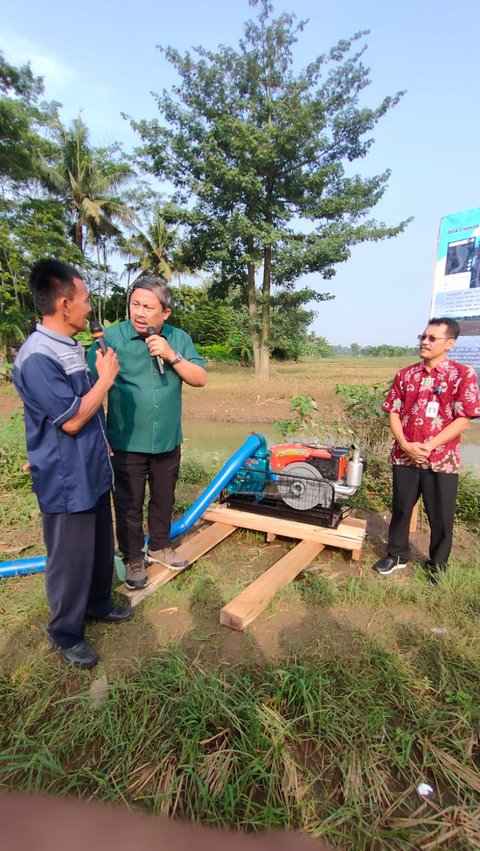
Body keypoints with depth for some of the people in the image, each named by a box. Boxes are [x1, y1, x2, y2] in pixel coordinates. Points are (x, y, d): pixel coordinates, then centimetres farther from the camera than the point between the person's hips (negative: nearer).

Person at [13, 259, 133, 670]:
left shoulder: (72, 346, 6)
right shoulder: (37, 357, -23)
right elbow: (72, 420, -23)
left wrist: (103, 442, 20)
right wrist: (106, 378, -14)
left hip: (93, 470, 9)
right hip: (67, 481, -9)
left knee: (102, 548, 23)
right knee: (71, 559, 9)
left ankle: (99, 604, 46)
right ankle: (66, 633, 33)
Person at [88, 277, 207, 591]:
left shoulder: (179, 338, 0)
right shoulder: (111, 337, -11)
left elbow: (200, 379, -4)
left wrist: (172, 356, -19)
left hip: (167, 441, 3)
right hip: (128, 443, -3)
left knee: (164, 498, 20)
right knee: (129, 504, 12)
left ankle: (160, 547, 43)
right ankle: (133, 559, 34)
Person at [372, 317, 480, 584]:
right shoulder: (405, 375, 5)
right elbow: (393, 412, 4)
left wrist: (429, 446, -17)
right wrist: (404, 444, -10)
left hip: (442, 460, -3)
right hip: (405, 456, 3)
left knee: (441, 516, 10)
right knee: (401, 509, 14)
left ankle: (437, 565, 33)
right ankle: (397, 555, 34)